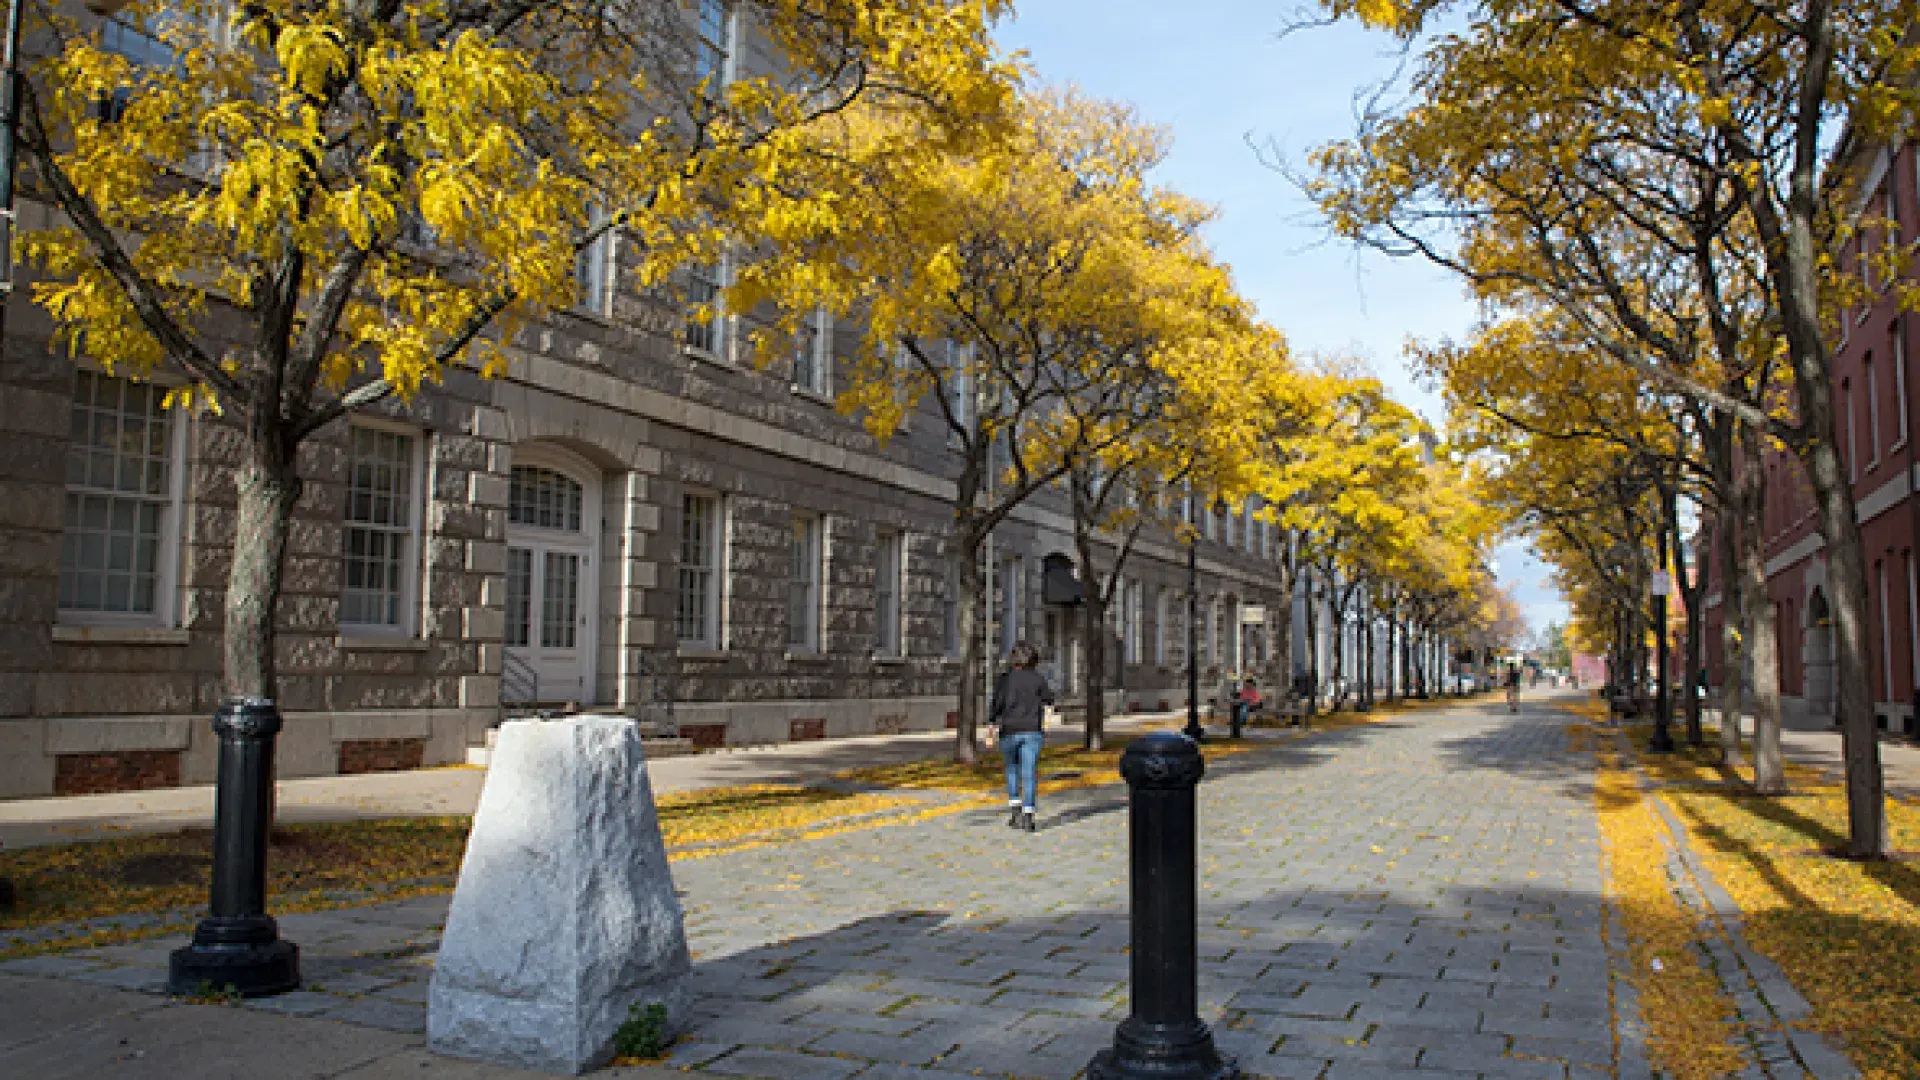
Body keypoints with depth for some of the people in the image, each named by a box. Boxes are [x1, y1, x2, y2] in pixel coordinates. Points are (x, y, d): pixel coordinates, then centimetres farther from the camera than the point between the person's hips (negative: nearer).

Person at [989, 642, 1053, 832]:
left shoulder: (1006, 677, -2)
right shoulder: (1038, 678, 1)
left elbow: (997, 702, -10)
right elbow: (1049, 699, 11)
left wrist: (992, 723, -3)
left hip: (1009, 731, 0)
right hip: (1032, 731, 0)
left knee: (1012, 769, 20)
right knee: (1030, 774, -2)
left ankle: (1015, 810, 10)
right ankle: (1028, 816, -12)